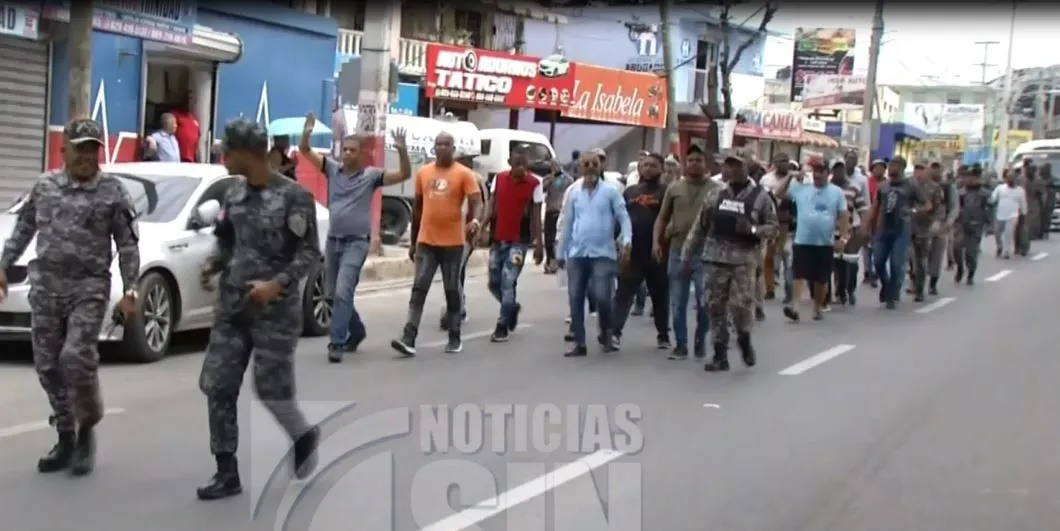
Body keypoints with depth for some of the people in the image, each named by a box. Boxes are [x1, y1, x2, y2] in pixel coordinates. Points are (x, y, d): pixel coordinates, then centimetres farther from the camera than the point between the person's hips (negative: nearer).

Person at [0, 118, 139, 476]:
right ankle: (66, 439, 19)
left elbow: (128, 245, -2)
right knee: (48, 366, 6)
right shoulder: (44, 186, 8)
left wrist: (129, 290, -9)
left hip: (89, 288, -4)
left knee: (77, 359, -18)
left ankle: (86, 430, 5)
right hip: (44, 286, 4)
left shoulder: (112, 191, -3)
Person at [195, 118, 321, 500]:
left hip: (275, 311, -6)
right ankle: (227, 473, 9)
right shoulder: (234, 195, 8)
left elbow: (310, 253, -12)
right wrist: (212, 265, -3)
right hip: (232, 307, 6)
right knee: (217, 386, 1)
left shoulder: (294, 196, -11)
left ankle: (305, 438, 30)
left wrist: (278, 284, -24)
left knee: (272, 389, -1)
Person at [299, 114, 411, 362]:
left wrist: (402, 151, -31)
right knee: (333, 293, 15)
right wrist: (307, 132, -20)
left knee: (343, 292, -17)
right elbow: (305, 151, 1)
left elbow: (404, 175, -14)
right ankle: (356, 330, 35)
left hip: (356, 242, -5)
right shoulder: (332, 168, 4)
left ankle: (337, 342, -15)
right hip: (333, 240, 5)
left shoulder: (371, 175, -6)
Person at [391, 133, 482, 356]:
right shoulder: (423, 173, 8)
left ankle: (455, 339, 19)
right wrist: (413, 241, 15)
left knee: (452, 291, 8)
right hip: (426, 242, 3)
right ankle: (408, 339, -11)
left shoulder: (464, 174, -3)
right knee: (419, 289, -5)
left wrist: (475, 221, -34)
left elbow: (477, 202, -11)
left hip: (453, 243, -2)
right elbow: (417, 207, 15)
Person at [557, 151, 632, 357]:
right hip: (577, 254, 3)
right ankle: (579, 343, 12)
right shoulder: (574, 193, 9)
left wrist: (626, 242, -18)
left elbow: (624, 218, -2)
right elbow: (567, 224, 13)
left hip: (603, 253, -3)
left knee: (602, 297, -12)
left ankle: (606, 333, 16)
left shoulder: (611, 191, 0)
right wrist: (561, 253, 14)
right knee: (576, 299, 2)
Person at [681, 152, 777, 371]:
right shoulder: (715, 194, 8)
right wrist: (687, 255, 7)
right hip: (715, 258, 3)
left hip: (744, 259, -3)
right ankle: (720, 355, 14)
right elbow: (699, 226, 11)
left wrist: (752, 230, -17)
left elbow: (773, 226, 2)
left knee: (741, 304, -13)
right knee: (716, 307, 4)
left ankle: (744, 339, 17)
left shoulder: (760, 196, 1)